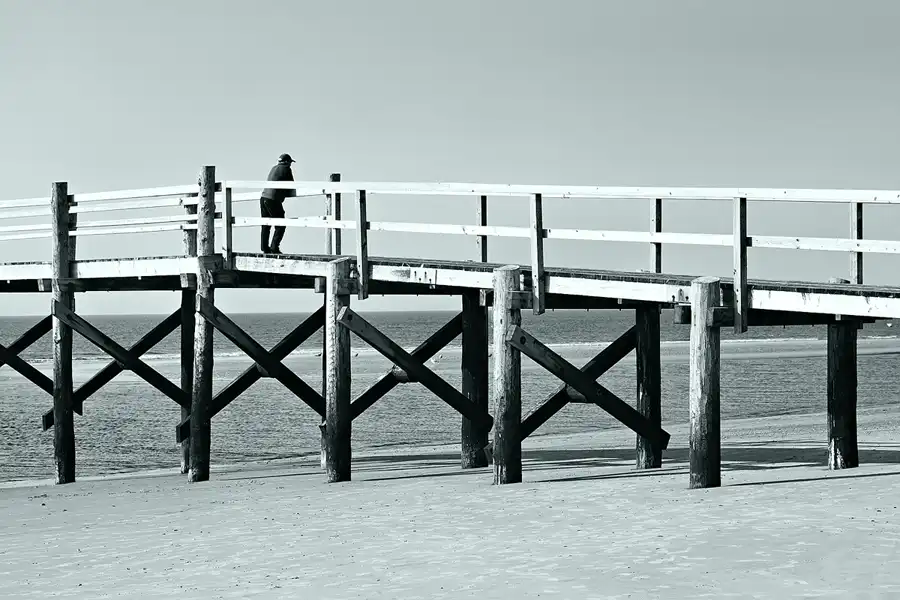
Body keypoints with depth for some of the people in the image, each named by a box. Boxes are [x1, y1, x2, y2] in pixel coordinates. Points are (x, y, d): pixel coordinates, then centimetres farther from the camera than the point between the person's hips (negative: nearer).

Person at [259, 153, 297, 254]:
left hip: (264, 197, 7)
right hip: (273, 200, -7)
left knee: (265, 226, 14)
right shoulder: (286, 169, -1)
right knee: (280, 226, 0)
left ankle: (265, 248, 14)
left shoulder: (273, 168, 19)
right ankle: (274, 248, -7)